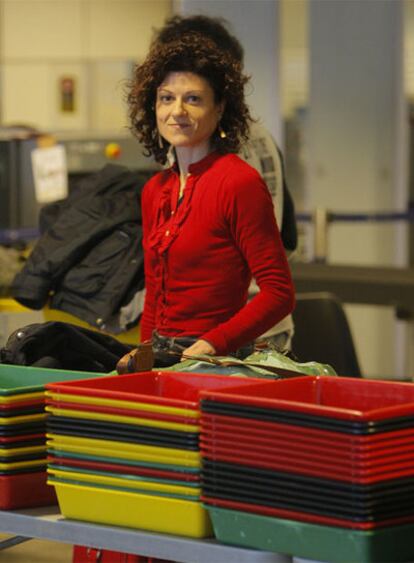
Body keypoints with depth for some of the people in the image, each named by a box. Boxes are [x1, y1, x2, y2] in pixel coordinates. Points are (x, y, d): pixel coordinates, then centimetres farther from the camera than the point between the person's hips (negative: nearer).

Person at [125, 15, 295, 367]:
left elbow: (279, 293, -10)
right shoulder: (155, 191, 14)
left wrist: (212, 345, -17)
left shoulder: (240, 182, -8)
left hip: (219, 364, -6)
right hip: (162, 362, 6)